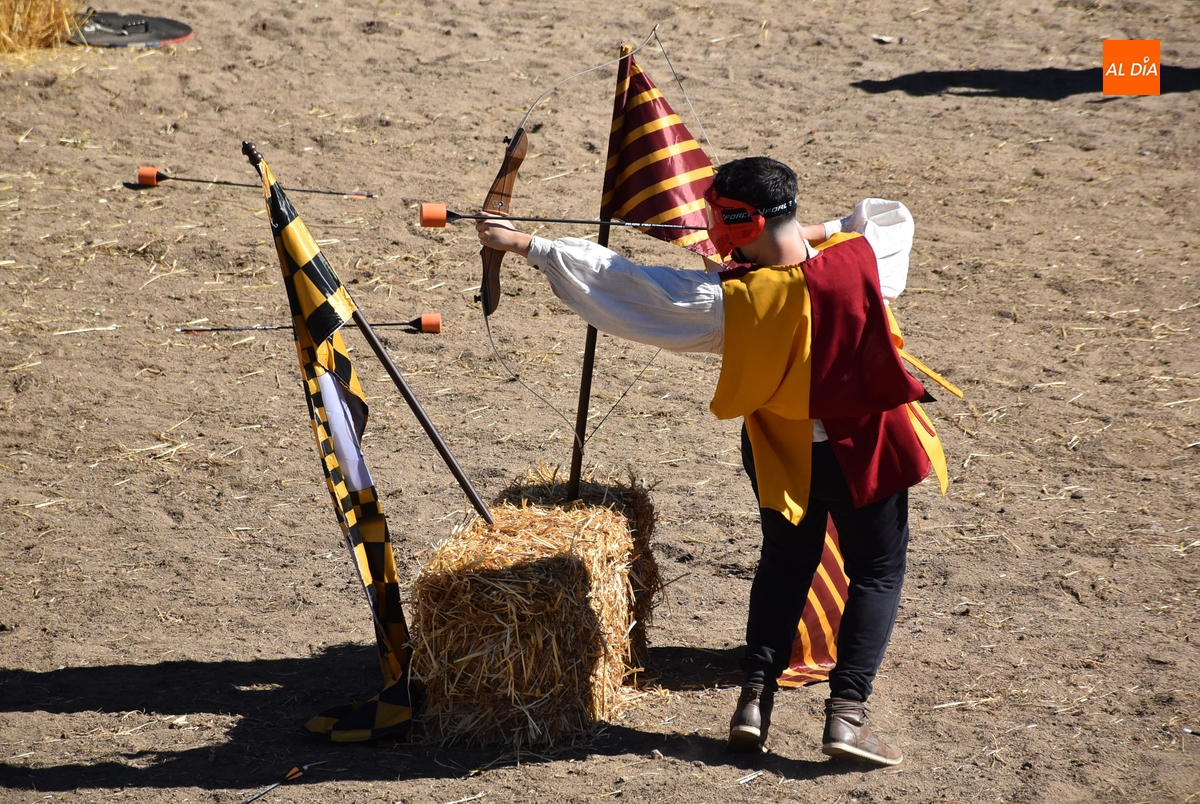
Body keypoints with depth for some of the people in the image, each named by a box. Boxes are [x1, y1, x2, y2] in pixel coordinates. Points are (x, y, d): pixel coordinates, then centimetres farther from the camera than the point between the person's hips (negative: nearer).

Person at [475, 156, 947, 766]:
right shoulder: (861, 261, -19)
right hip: (864, 449, 0)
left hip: (783, 457, 0)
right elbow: (892, 216, 6)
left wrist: (527, 246, -12)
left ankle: (755, 698, 15)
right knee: (877, 573, 12)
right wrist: (814, 233, 2)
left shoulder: (729, 302, -23)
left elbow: (623, 284, -19)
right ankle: (846, 712, -1)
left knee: (784, 561, 23)